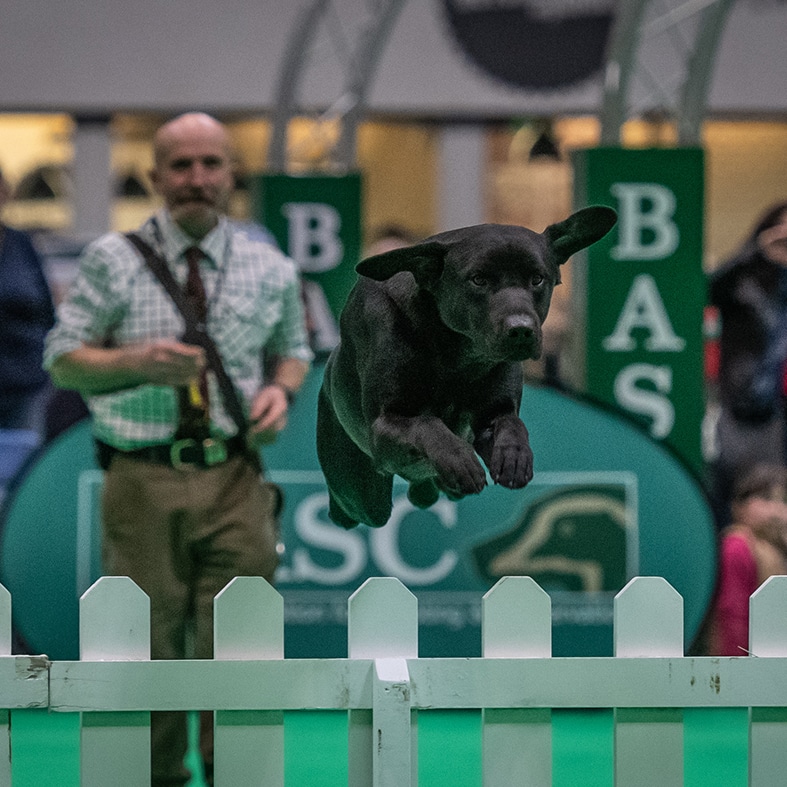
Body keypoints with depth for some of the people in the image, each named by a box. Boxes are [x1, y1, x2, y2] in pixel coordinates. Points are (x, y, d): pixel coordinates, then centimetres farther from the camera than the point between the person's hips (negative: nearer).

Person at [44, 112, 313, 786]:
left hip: (234, 480, 1)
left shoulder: (270, 269, 8)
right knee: (146, 647, 4)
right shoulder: (112, 260, 3)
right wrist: (137, 361, -15)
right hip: (143, 480, -1)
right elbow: (62, 359, 4)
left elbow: (294, 352, 22)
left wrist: (282, 391, -2)